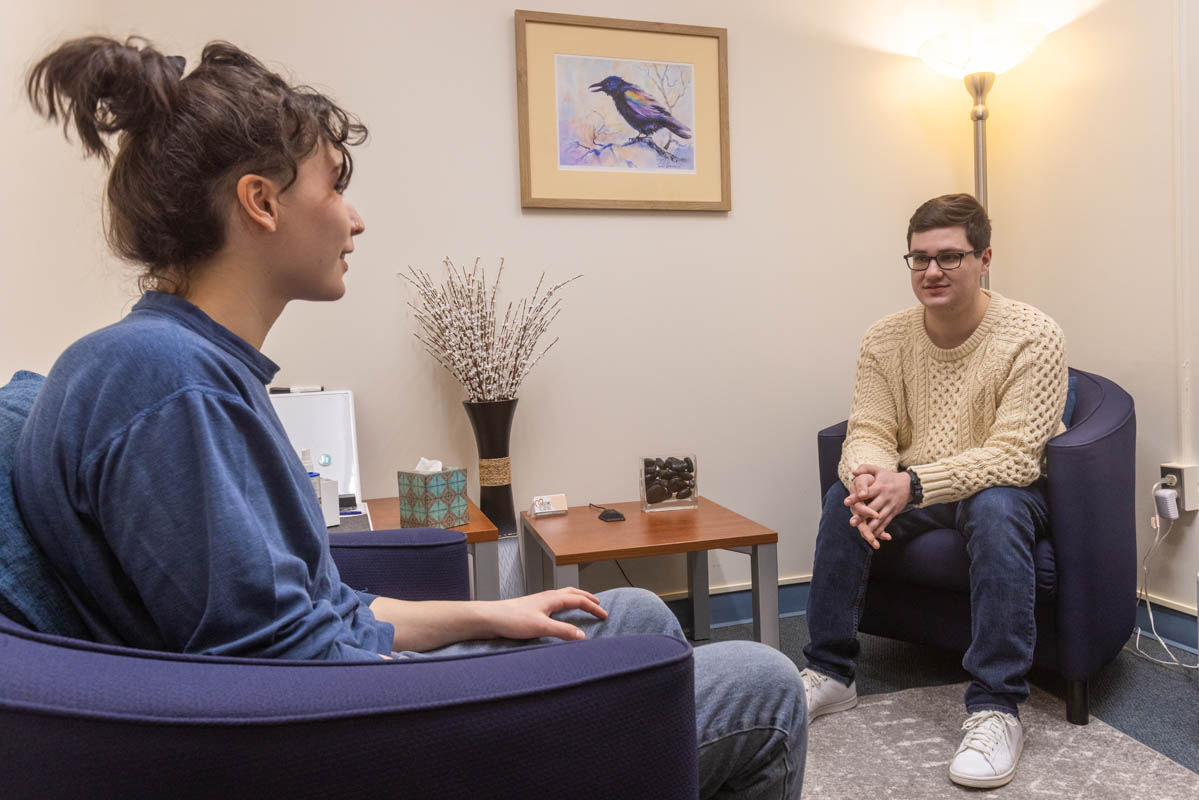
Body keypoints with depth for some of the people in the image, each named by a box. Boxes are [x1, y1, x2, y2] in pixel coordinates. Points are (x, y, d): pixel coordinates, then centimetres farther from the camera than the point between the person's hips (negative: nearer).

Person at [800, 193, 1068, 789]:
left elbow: (1013, 455, -25)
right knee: (844, 498, -24)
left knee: (995, 507, -37)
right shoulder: (885, 340, -5)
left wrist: (913, 484, -38)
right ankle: (830, 675, -11)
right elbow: (869, 432, -9)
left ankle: (996, 708, -30)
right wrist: (867, 476, -34)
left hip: (1007, 489, -3)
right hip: (914, 492, 4)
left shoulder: (1033, 337, -18)